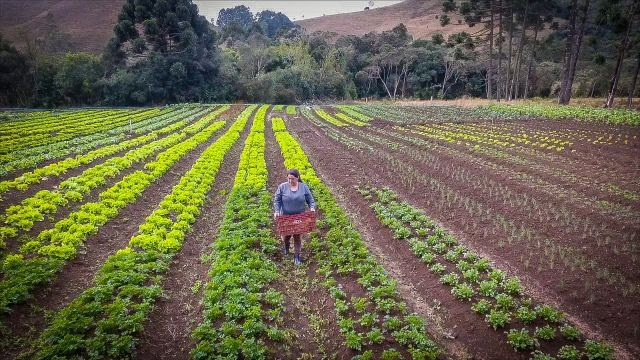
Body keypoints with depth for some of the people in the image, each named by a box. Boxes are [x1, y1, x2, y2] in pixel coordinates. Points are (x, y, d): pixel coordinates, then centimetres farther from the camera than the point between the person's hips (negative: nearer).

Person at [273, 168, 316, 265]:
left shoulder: (304, 187, -5)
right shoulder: (282, 187, -8)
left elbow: (310, 200, 0)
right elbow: (277, 200, -4)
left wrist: (312, 208, -19)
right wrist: (277, 211, -19)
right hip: (285, 217, 0)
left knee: (297, 236, 7)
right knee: (286, 235, 13)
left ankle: (296, 256, 23)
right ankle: (286, 245, 49)